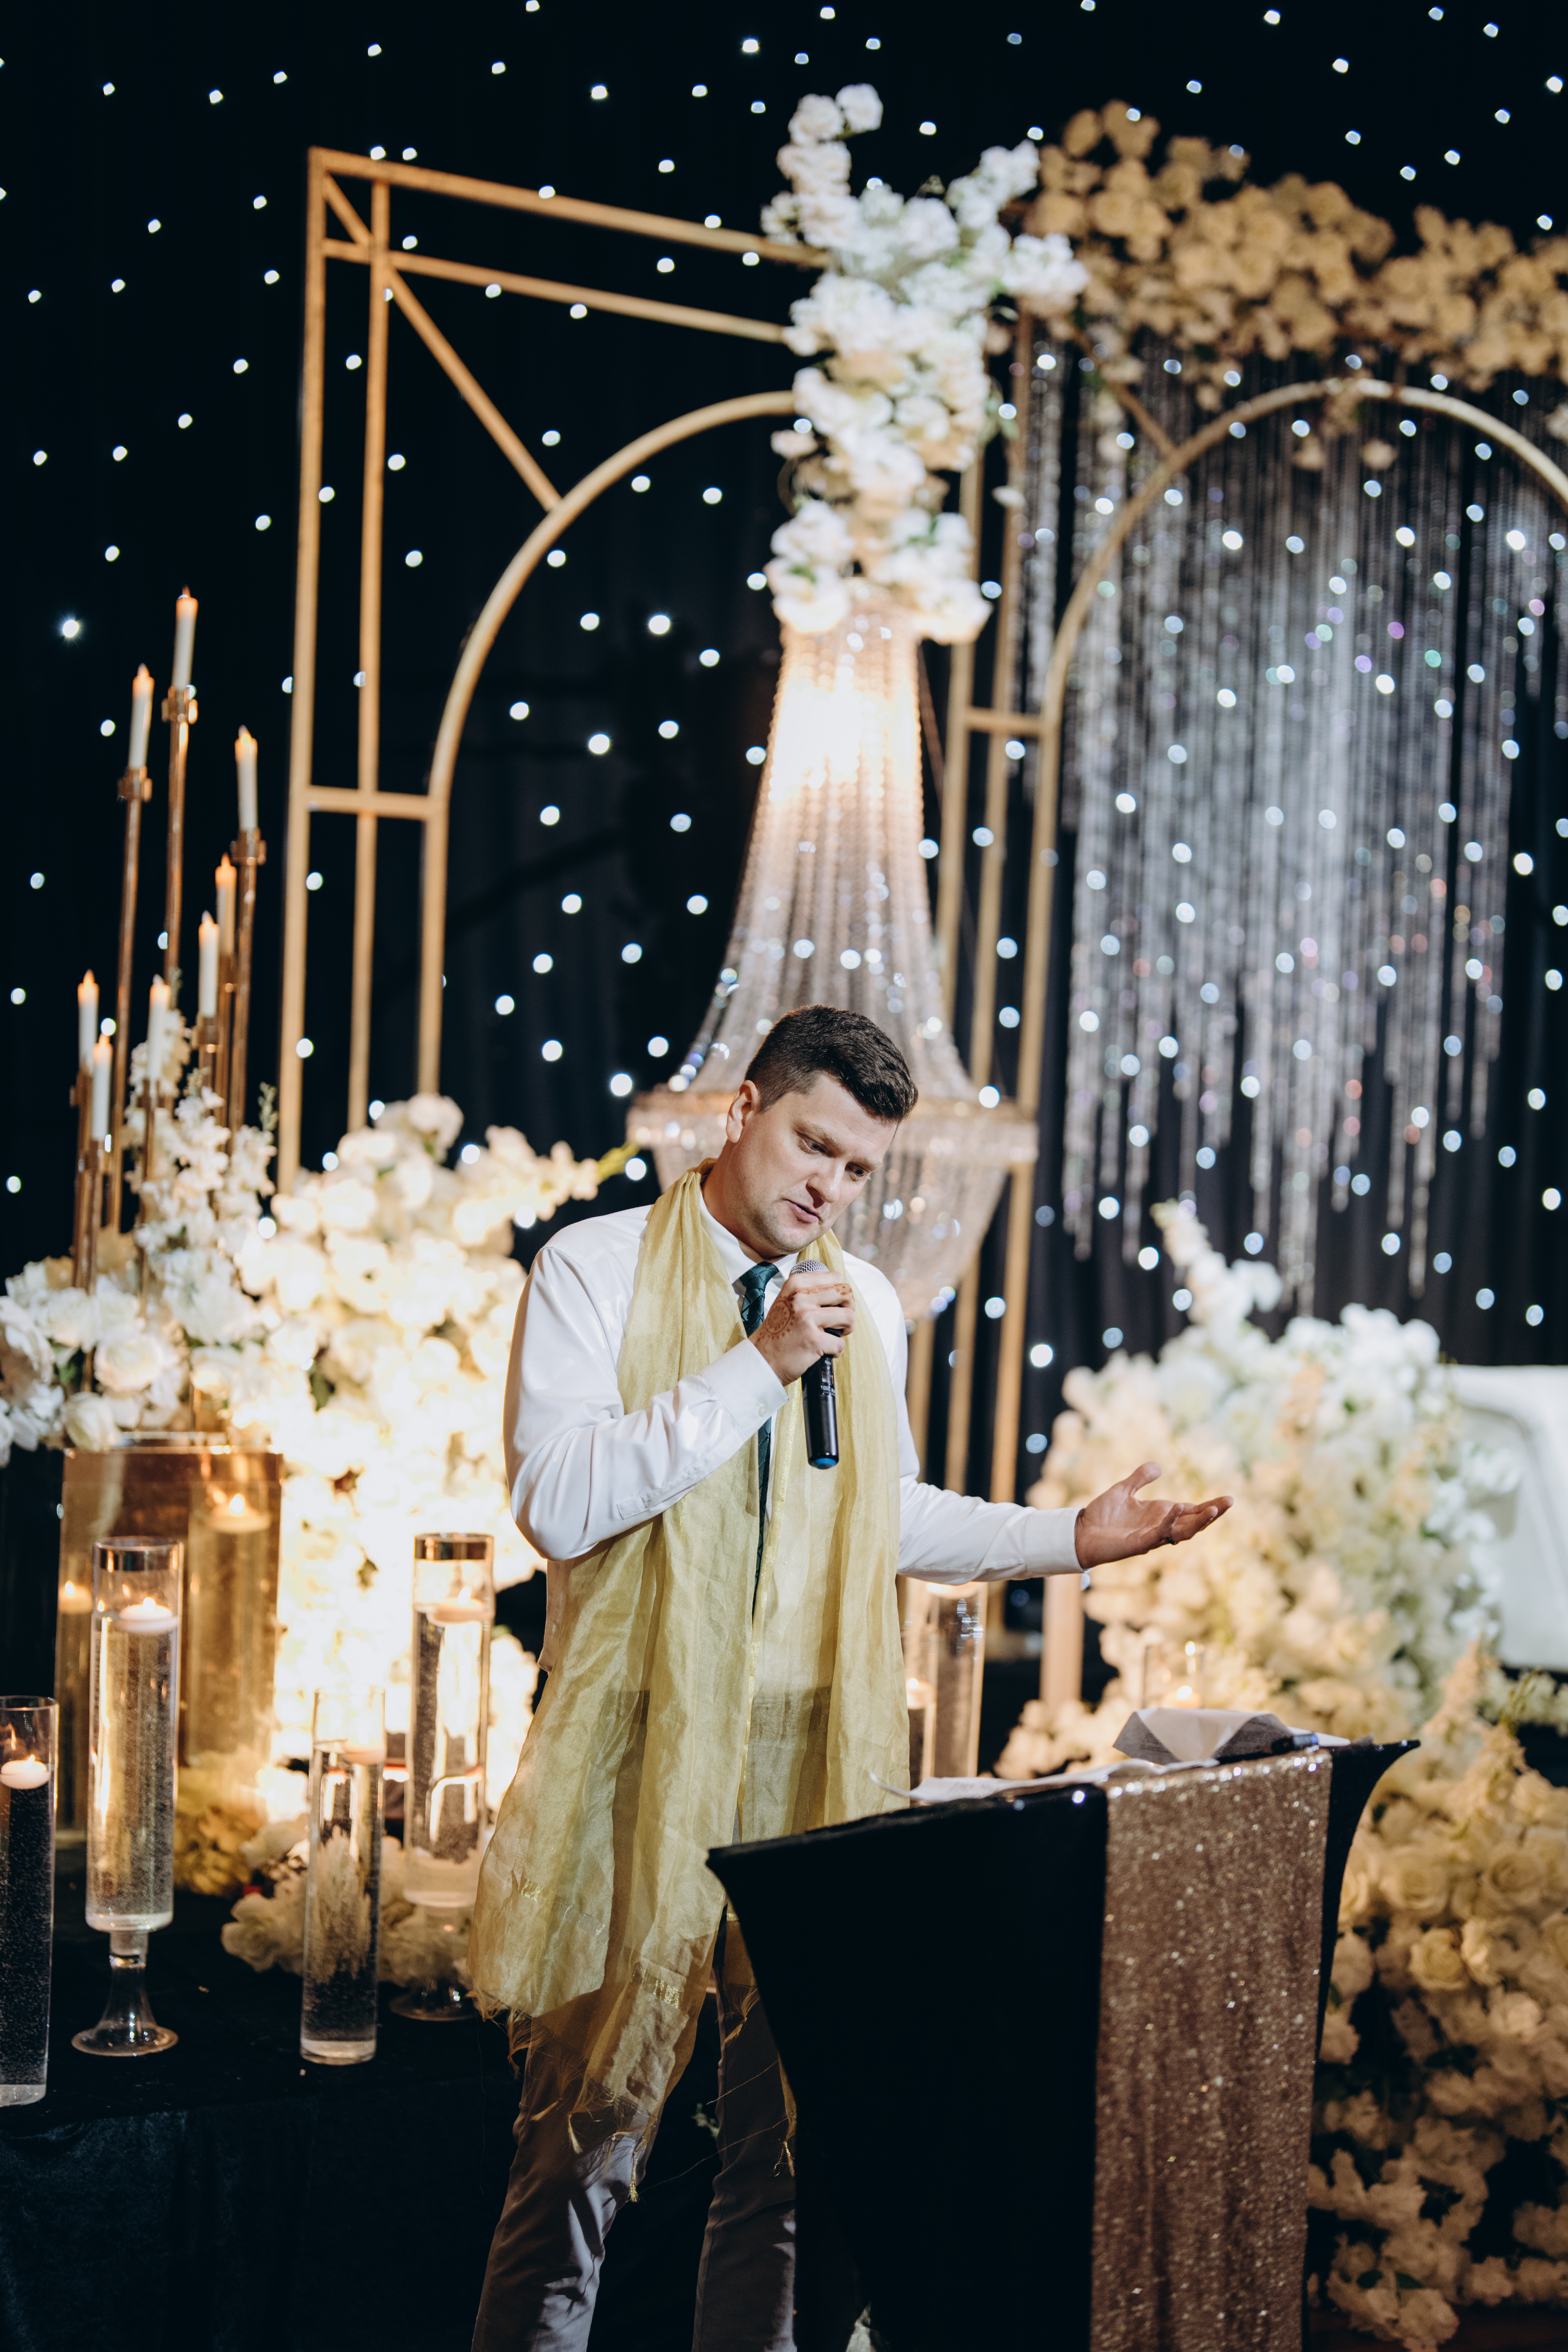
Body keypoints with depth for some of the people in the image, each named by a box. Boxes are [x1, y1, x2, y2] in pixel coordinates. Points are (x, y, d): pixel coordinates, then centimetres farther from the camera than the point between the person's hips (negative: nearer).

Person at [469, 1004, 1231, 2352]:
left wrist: (1073, 1538, 14)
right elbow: (559, 1505, -15)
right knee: (590, 2135, -3)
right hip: (645, 1755, -5)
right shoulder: (597, 1270, -2)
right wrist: (759, 1367, -16)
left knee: (792, 2143, 10)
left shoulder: (868, 1306, 15)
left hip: (819, 1761, 5)